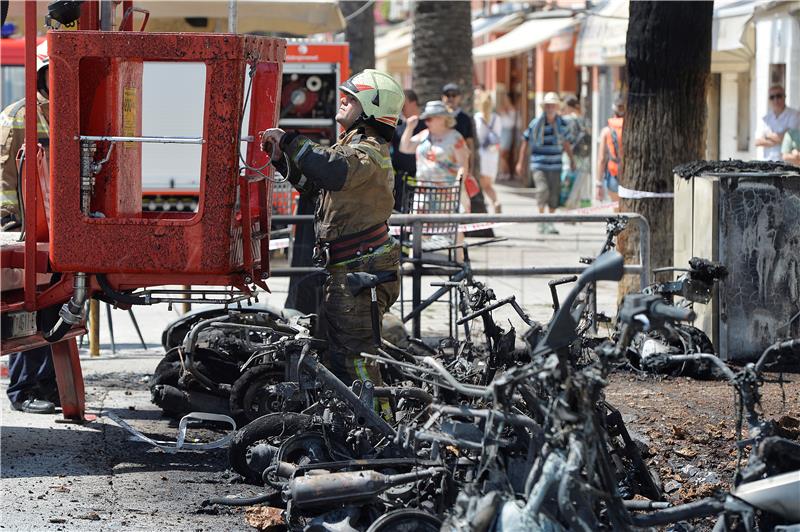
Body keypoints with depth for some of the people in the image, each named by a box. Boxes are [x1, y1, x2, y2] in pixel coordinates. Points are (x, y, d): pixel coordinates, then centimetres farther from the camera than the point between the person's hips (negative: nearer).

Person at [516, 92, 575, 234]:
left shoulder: (562, 124, 5)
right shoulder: (535, 124, -4)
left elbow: (566, 143, 20)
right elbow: (525, 142, 4)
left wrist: (572, 160, 26)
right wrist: (520, 162, 3)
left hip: (555, 165, 3)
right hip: (539, 164, -3)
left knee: (554, 195, 4)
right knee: (543, 190, -18)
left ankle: (549, 224, 16)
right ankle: (542, 222, -10)